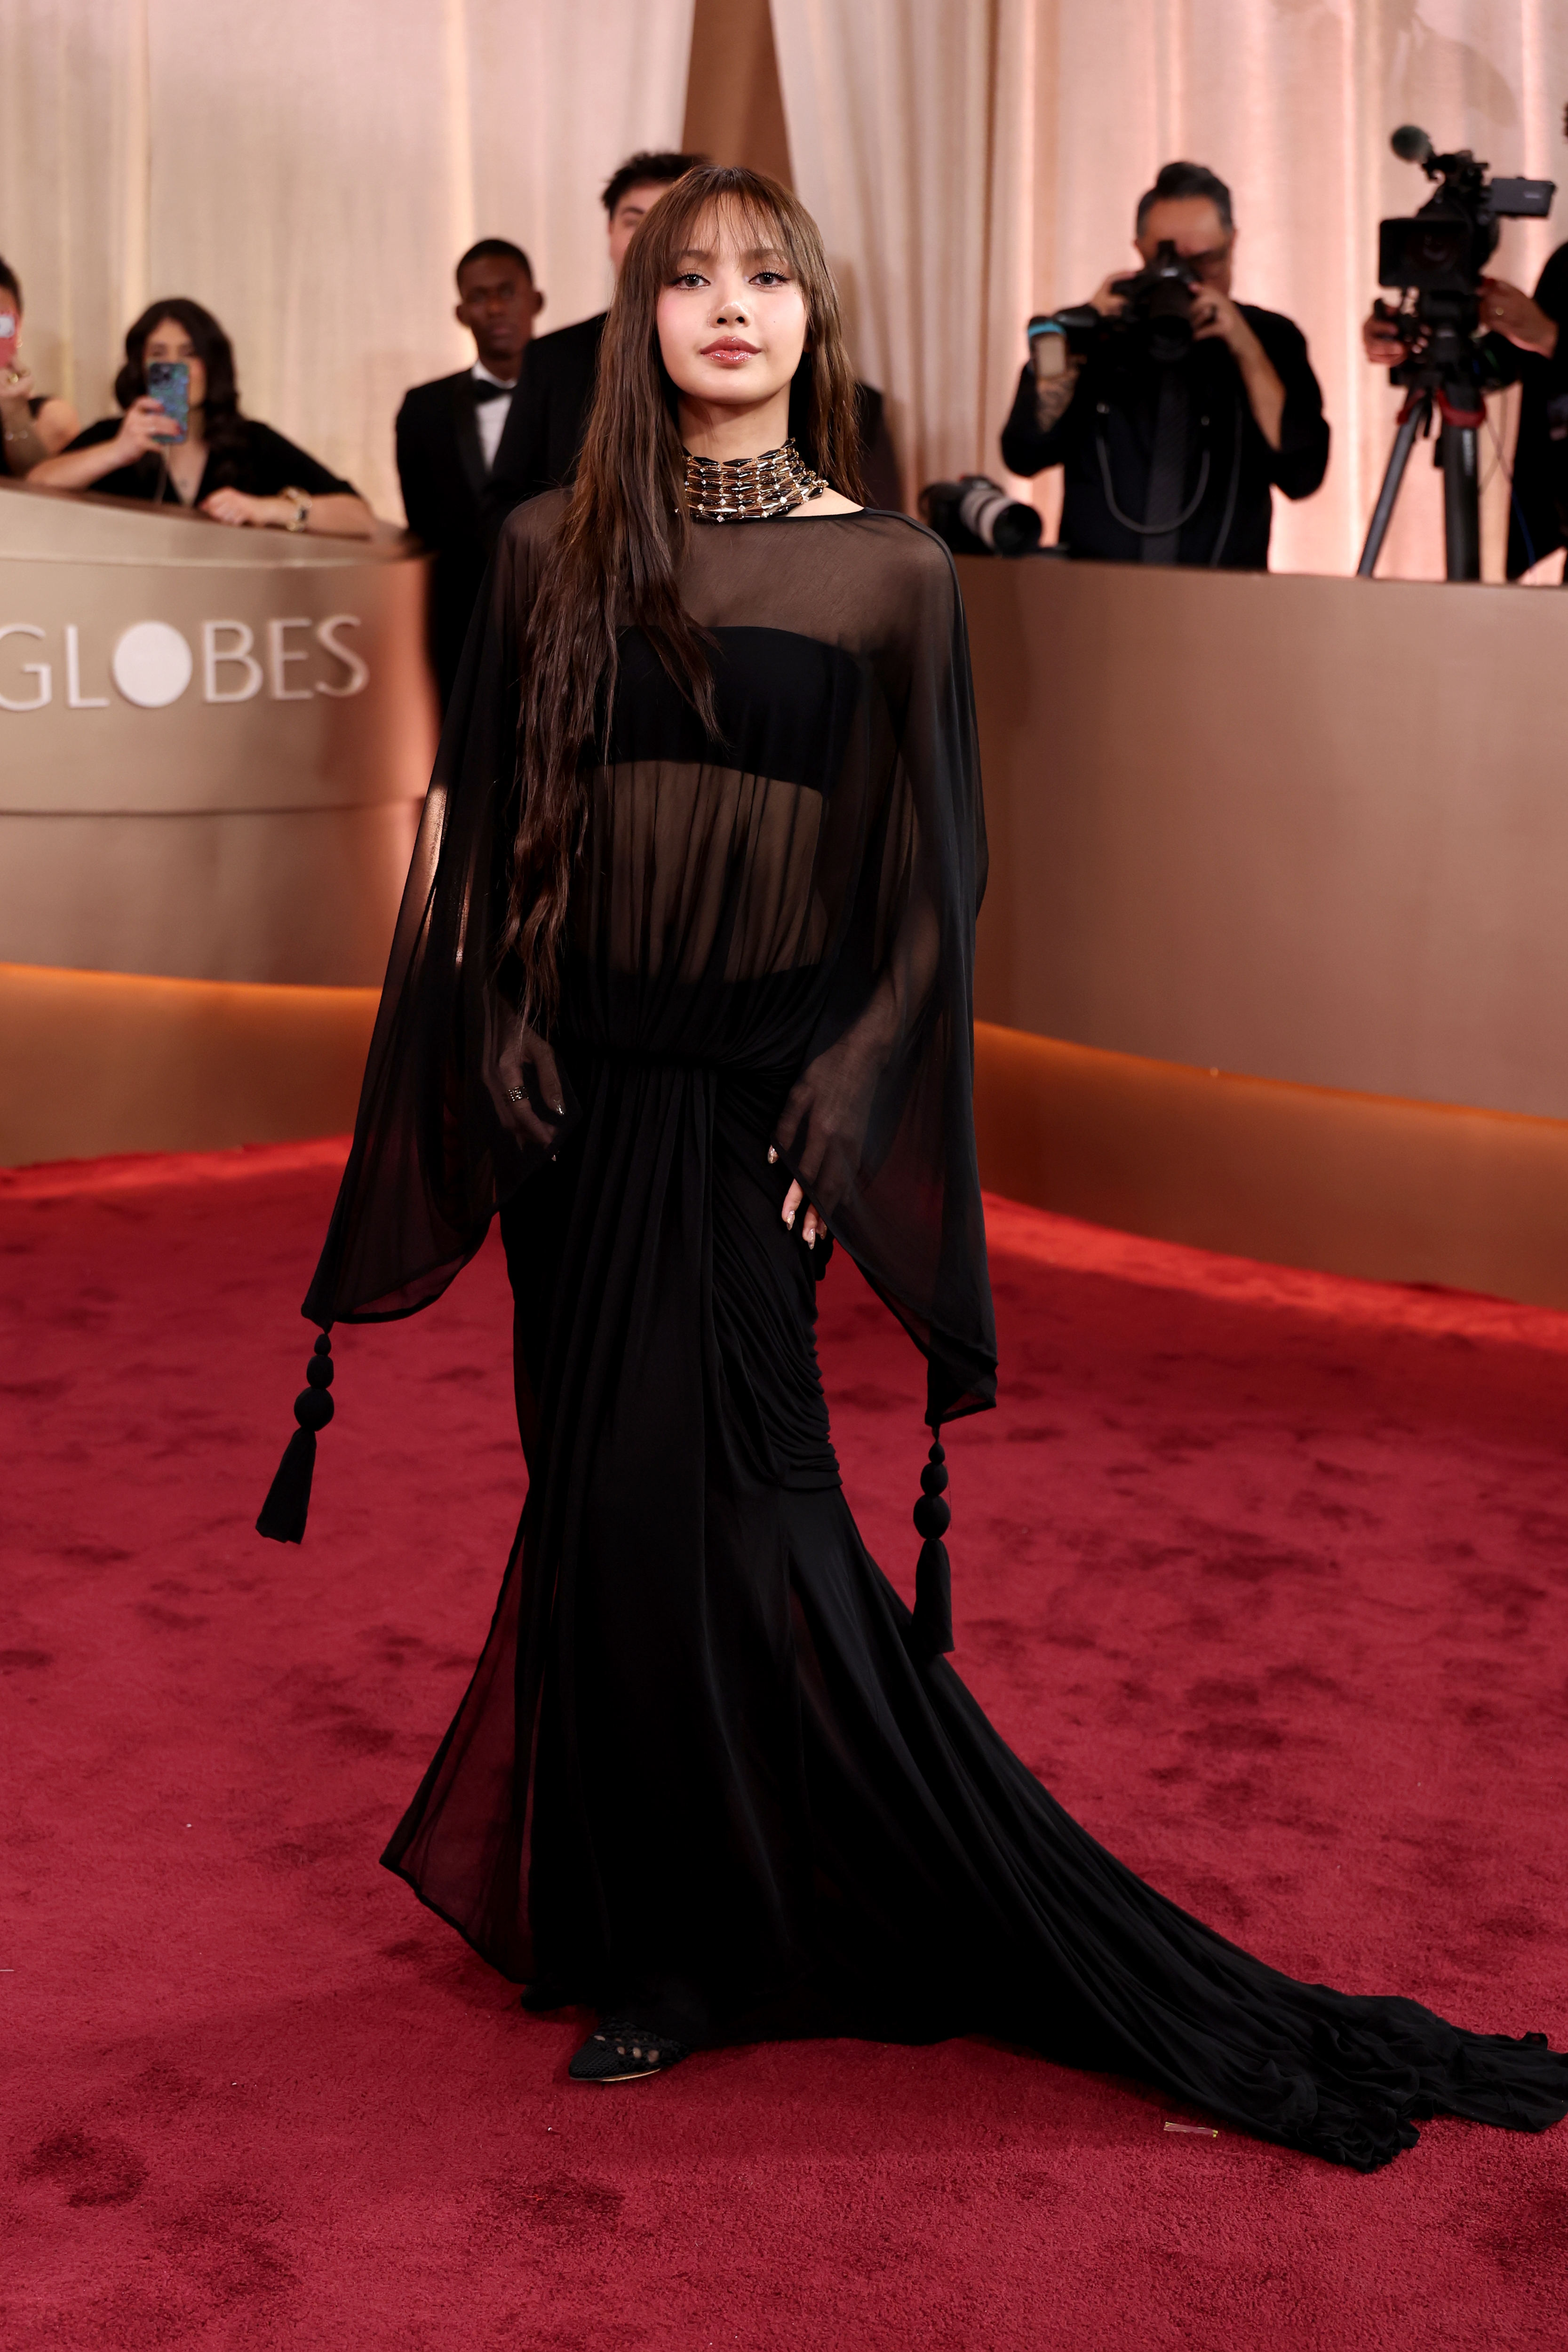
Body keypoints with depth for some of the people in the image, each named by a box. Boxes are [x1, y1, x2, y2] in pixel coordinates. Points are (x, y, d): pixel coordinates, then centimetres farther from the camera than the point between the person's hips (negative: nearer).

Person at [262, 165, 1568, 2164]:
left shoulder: (890, 573, 1)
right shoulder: (553, 556, 7)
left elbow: (932, 875, 0)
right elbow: (480, 829, 9)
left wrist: (855, 1093, -10)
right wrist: (499, 1032, -4)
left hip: (758, 1086, -3)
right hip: (586, 1088, 3)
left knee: (711, 1493, -8)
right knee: (606, 1500, 8)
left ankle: (719, 1935, 10)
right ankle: (665, 1935, 23)